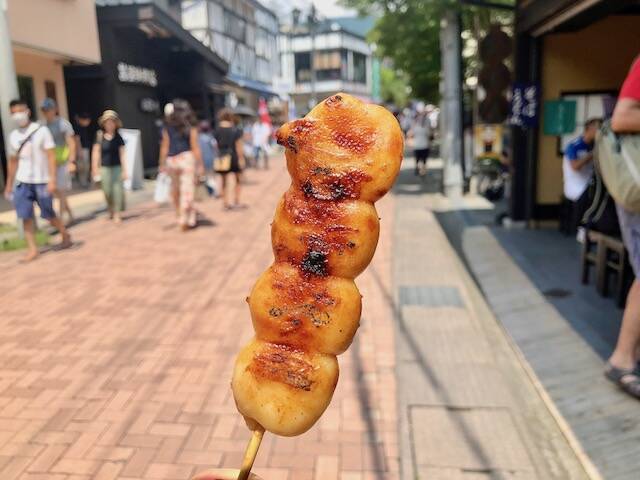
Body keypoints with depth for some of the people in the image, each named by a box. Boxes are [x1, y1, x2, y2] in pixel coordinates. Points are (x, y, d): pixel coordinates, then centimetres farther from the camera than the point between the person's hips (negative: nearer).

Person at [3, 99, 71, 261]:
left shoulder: (41, 131, -6)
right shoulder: (13, 136, 8)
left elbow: (51, 156, -9)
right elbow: (13, 162, 15)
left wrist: (52, 180, -17)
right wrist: (9, 185, 15)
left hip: (42, 181, -4)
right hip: (23, 182, 4)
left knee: (49, 215, 4)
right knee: (26, 216, -2)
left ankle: (65, 236, 27)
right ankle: (32, 248, 5)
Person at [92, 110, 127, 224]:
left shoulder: (118, 137, -2)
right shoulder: (100, 136, -1)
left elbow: (122, 154, -2)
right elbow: (96, 152, 2)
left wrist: (124, 170, -5)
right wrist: (95, 168, 0)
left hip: (117, 167, -1)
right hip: (104, 168, 1)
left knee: (118, 190, -3)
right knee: (107, 191, 6)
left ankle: (117, 214, 6)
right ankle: (110, 210, 31)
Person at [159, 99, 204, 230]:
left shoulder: (167, 128, 6)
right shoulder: (191, 128, -1)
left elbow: (164, 147, 3)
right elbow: (195, 147, -5)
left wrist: (162, 164, 7)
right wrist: (200, 164, -1)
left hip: (171, 160, 3)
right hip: (187, 157, -3)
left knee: (176, 189, 19)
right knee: (188, 190, -1)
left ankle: (181, 214, 29)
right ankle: (185, 220, -3)